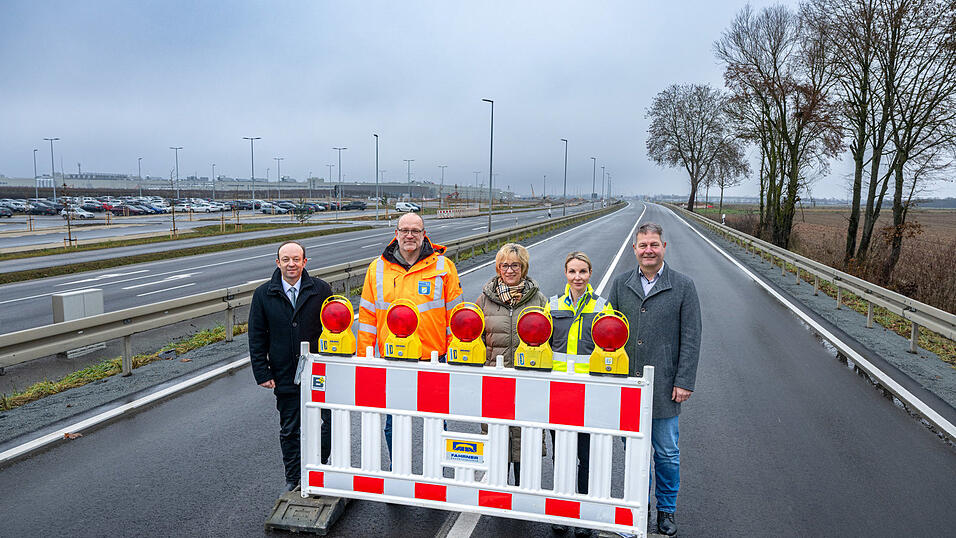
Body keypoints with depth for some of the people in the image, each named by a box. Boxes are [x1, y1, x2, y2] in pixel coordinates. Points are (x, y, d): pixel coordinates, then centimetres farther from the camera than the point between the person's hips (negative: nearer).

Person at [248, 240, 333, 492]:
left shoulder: (321, 289, -2)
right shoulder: (263, 295, 0)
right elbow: (256, 338, 3)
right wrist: (262, 373, -1)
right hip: (285, 376, 1)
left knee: (327, 425, 5)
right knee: (289, 430, 13)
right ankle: (293, 479, 29)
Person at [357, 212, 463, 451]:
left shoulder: (443, 267, -1)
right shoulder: (377, 269, 5)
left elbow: (454, 316, 0)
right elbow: (367, 316, 7)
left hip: (433, 360, -2)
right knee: (393, 425, 13)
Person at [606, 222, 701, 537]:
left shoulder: (683, 286, -2)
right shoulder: (621, 284, 5)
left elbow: (691, 339, -3)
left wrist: (684, 381, -7)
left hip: (664, 387, -2)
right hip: (626, 385, 2)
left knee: (666, 453, 8)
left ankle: (666, 509, 28)